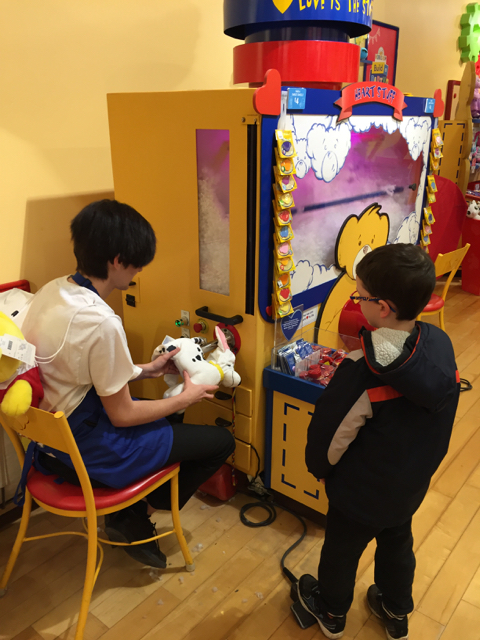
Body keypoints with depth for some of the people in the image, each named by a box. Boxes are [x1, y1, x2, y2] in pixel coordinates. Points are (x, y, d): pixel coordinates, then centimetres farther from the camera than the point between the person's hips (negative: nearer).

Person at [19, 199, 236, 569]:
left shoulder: (52, 292, -3)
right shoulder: (101, 322, -31)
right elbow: (123, 415, -20)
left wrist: (146, 370, 11)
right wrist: (187, 397, -7)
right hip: (91, 453, -9)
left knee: (171, 416, 28)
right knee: (222, 441, 0)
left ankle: (129, 509, 23)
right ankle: (139, 515, 13)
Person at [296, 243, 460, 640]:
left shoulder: (362, 371, -36)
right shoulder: (441, 344, -17)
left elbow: (331, 432, -23)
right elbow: (441, 420, -2)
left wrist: (319, 466, -3)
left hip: (361, 491, -5)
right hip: (413, 485, 6)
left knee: (342, 550, 22)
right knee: (398, 544, 30)